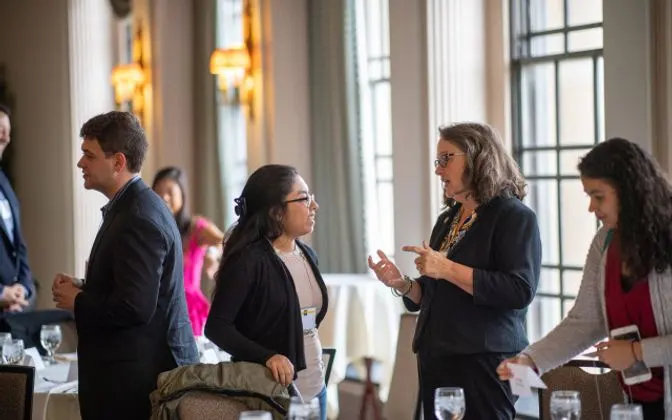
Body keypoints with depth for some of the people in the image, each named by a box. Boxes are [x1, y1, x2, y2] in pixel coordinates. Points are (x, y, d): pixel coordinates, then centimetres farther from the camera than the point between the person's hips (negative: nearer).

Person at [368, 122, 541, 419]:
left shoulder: (514, 216, -8)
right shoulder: (447, 220, 16)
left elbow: (520, 291, -21)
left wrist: (448, 269, -20)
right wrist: (401, 283, 2)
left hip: (484, 361, -7)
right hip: (435, 358, 7)